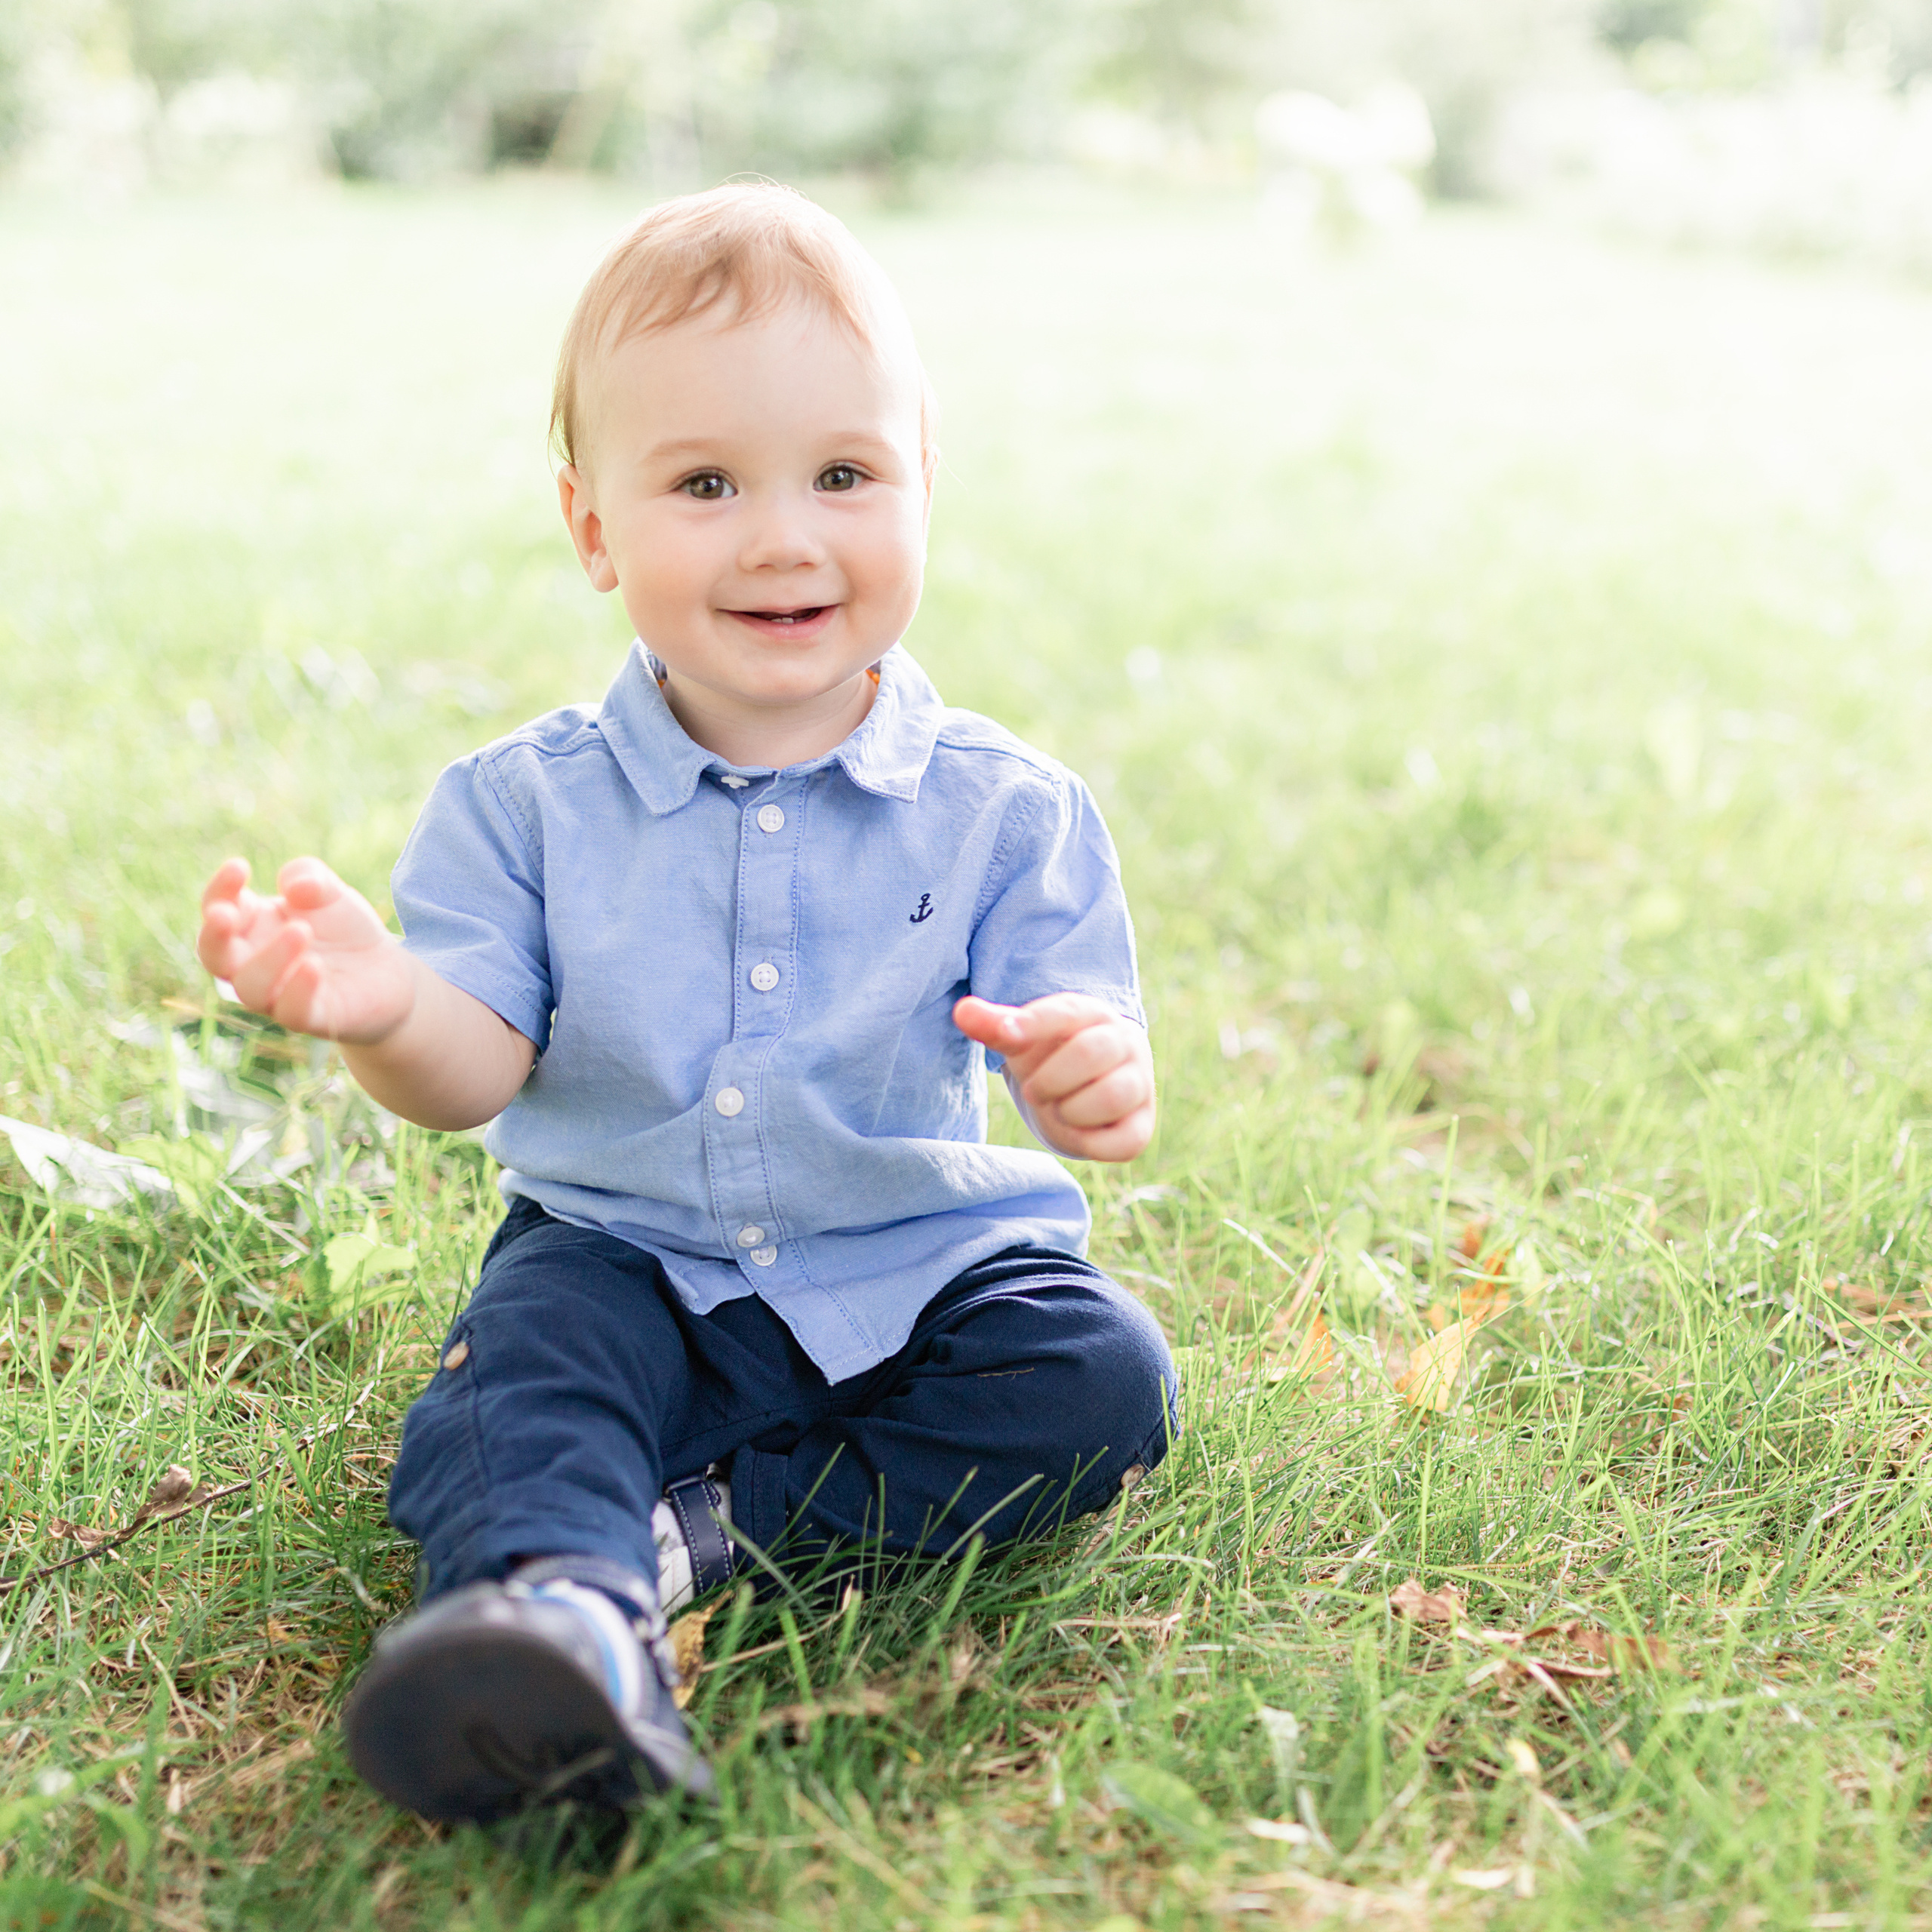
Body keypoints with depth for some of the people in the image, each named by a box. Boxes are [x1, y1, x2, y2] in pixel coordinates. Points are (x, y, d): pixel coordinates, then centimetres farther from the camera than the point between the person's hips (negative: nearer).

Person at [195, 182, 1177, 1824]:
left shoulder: (1004, 810, -5)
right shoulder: (524, 805, -3)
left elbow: (1079, 1036, -9)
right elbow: (480, 1068, -8)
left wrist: (1092, 1070, -35)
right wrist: (385, 1007, -33)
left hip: (920, 1269, 1)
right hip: (628, 1259, 0)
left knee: (1104, 1380, -23)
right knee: (515, 1368, -29)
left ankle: (710, 1521, -23)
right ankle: (567, 1619, -55)